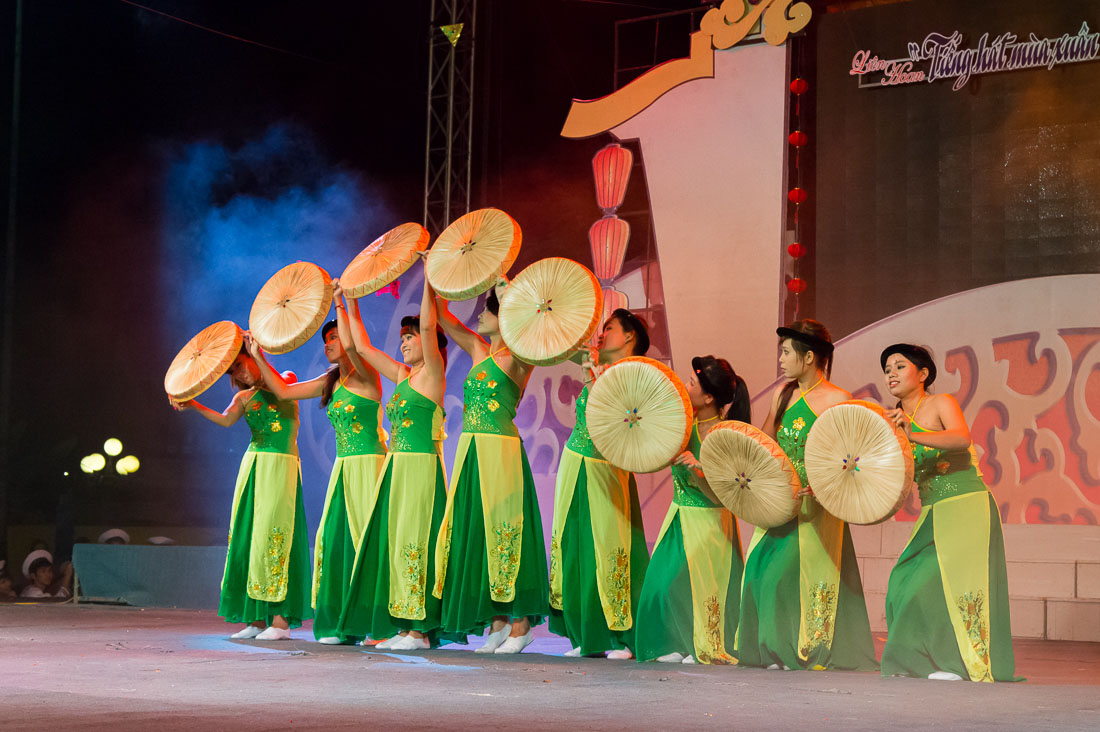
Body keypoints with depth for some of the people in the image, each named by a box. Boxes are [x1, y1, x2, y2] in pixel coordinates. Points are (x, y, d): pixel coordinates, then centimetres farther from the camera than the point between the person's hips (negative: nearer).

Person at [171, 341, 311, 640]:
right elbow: (225, 420, -3)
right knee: (248, 536, 1)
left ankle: (281, 619, -13)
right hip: (253, 466, 6)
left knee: (273, 536, -13)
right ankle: (257, 619, 4)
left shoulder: (286, 380, 6)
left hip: (281, 467, -6)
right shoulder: (244, 397, 16)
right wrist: (192, 405, -17)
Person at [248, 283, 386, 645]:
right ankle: (341, 625, 7)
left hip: (368, 465, -8)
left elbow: (351, 345, -28)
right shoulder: (330, 382, 15)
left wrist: (339, 302, -21)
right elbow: (283, 391, 19)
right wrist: (259, 357, 14)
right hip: (343, 466, 8)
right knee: (335, 539, 3)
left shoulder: (365, 376, -7)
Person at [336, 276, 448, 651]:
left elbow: (428, 325, -19)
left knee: (413, 542, -9)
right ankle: (396, 624, 11)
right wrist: (351, 304, 24)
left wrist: (429, 279, -18)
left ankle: (419, 630, -6)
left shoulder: (432, 374, -5)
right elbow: (363, 347, 24)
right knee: (390, 540, 7)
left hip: (421, 466, -8)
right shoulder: (401, 375, 17)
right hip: (396, 465, 8)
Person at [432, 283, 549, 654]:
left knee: (503, 530, -6)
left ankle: (520, 626, -1)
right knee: (476, 531, 6)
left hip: (501, 452, -8)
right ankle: (498, 623, 11)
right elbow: (441, 316, 19)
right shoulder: (479, 350, 15)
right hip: (472, 451, 8)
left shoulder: (516, 355, -5)